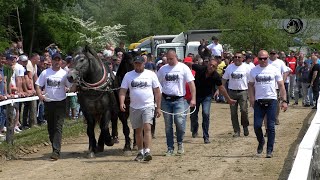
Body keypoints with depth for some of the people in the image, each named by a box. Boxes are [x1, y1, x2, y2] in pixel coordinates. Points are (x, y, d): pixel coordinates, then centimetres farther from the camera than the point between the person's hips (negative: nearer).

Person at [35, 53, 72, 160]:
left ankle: (56, 151, -15)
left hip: (60, 103, -3)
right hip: (48, 102, 3)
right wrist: (40, 95, -11)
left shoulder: (64, 74, 1)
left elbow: (71, 87, 1)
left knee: (58, 127, -10)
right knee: (50, 127, 12)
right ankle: (54, 147, 28)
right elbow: (38, 85, 6)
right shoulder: (45, 73, 6)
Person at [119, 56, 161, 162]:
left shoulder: (151, 74, 1)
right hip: (134, 108, 3)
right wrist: (121, 102, -17)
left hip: (148, 106, -3)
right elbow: (123, 90, 1)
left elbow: (157, 92, 4)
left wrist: (158, 108, 0)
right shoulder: (128, 75, 5)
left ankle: (147, 152, -22)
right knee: (138, 131, 11)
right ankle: (140, 152, 21)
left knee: (147, 128, -17)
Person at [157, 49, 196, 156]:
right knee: (168, 125, 7)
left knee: (179, 122, -16)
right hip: (165, 100, 3)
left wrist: (193, 98, -11)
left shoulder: (183, 68, -1)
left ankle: (180, 143, 10)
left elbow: (191, 83, -3)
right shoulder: (163, 69, 9)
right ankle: (170, 148, 16)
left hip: (179, 100, -3)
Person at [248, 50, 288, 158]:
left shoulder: (274, 70, 1)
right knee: (257, 125, -2)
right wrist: (251, 98, -5)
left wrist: (284, 101, -5)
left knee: (271, 127, -2)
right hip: (259, 101, 2)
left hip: (271, 100, -1)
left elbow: (281, 86, 3)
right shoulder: (253, 71, 6)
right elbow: (251, 85, 10)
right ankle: (261, 142, 26)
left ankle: (269, 150, 6)